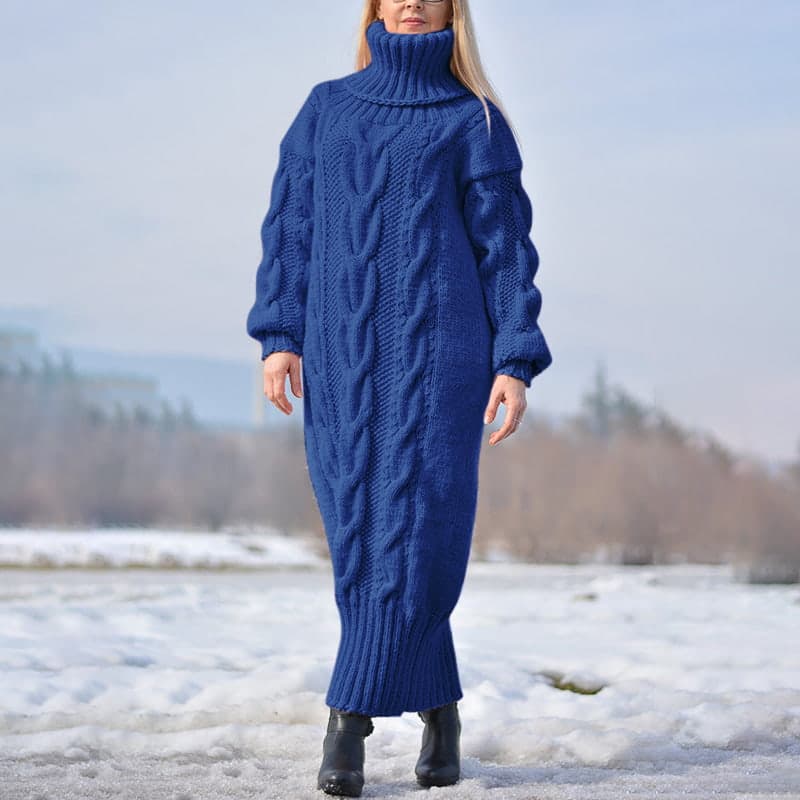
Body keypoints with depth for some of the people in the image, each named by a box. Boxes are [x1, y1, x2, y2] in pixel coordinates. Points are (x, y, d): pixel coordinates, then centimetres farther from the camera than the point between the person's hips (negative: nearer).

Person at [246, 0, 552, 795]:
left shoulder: (475, 122, 8)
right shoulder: (326, 109, 16)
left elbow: (506, 247, 4)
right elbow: (290, 227, 11)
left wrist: (516, 364, -6)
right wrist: (277, 336, -1)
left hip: (440, 347, -2)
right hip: (341, 353, 3)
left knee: (418, 528, -12)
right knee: (360, 534, -2)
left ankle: (349, 718, -7)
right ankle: (437, 709, 12)